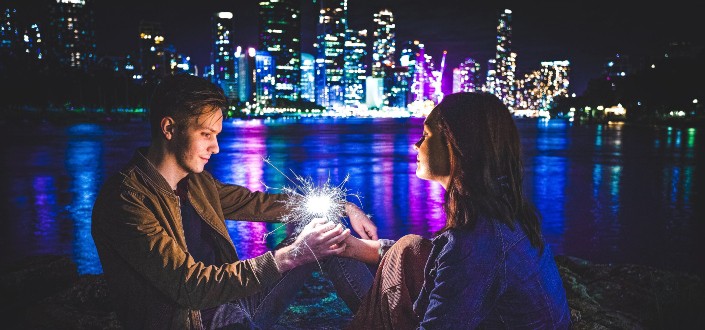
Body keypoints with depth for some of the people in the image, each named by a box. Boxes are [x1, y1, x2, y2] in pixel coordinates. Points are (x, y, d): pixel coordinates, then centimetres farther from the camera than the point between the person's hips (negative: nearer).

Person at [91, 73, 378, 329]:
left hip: (233, 301, 8)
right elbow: (190, 285, -25)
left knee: (326, 234, 4)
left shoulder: (196, 181, 4)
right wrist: (290, 255, -27)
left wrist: (344, 207, 6)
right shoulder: (126, 198, -21)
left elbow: (258, 202, 12)